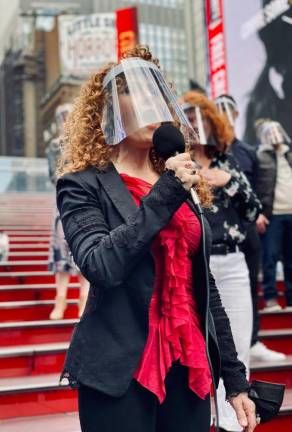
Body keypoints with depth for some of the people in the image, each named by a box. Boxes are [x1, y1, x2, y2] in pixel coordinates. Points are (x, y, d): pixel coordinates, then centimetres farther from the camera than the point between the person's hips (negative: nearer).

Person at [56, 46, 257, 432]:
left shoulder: (179, 184, 11)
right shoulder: (84, 185, -5)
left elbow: (203, 287, 12)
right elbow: (100, 266, -22)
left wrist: (235, 378, 11)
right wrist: (166, 193, -19)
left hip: (189, 370, 5)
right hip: (121, 374, -5)